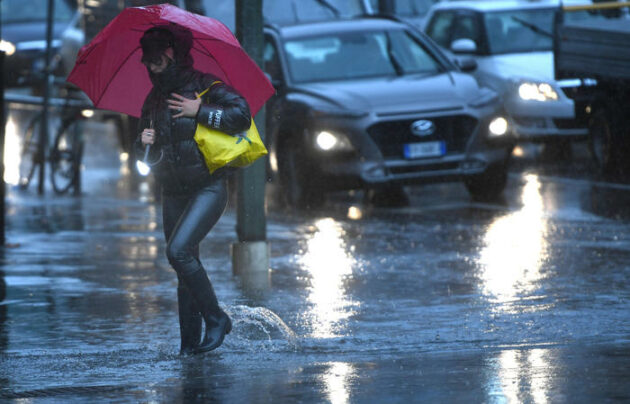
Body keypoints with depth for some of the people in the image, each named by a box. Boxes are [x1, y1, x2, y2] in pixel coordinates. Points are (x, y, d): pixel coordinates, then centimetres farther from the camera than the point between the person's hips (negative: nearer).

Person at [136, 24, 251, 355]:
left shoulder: (206, 86, -7)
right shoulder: (154, 100, 11)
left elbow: (242, 116, -20)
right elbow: (145, 155, 19)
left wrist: (199, 111, -19)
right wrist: (144, 142, -4)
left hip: (208, 188, -6)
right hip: (174, 194, 7)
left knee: (178, 251, -22)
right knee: (186, 265, 5)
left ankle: (216, 318, -9)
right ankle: (190, 341, 9)